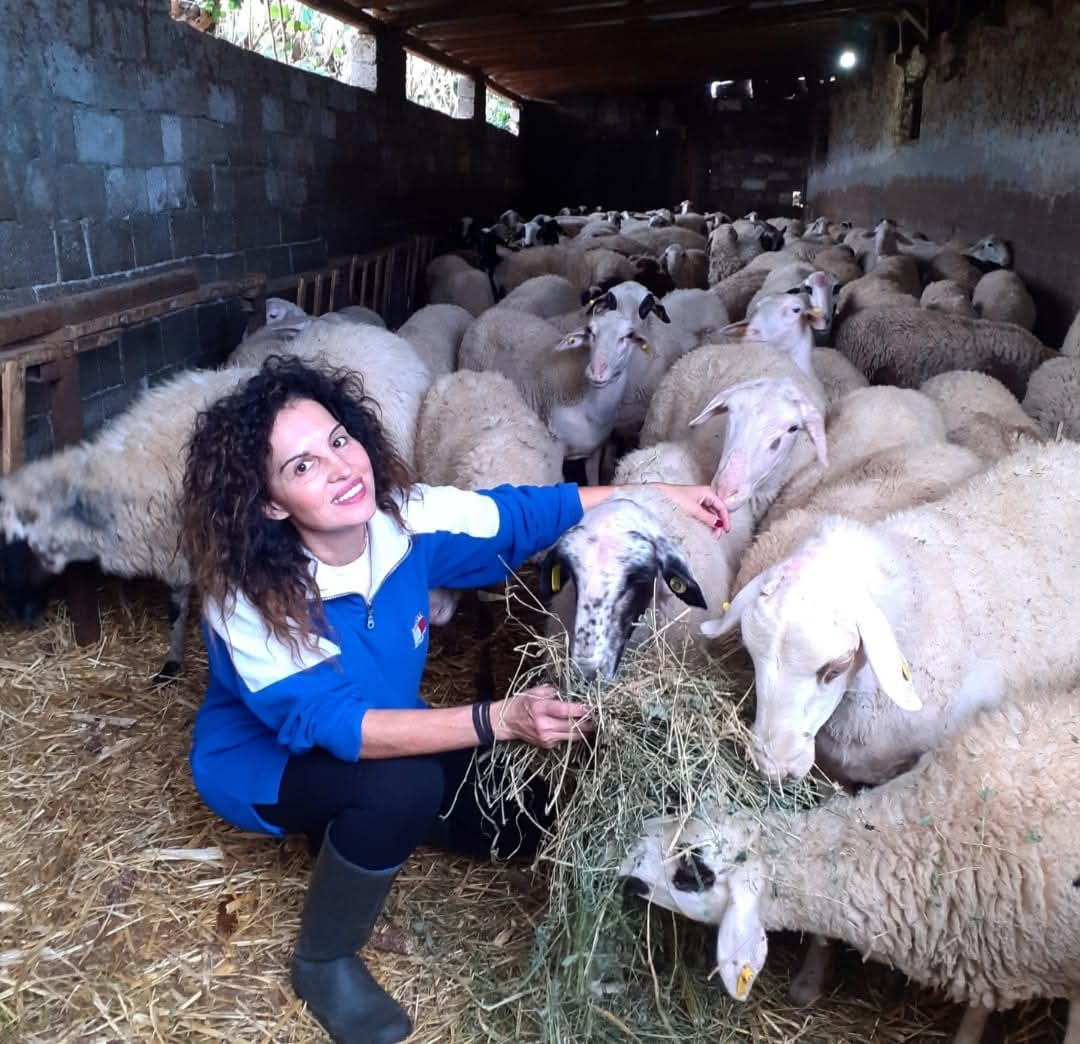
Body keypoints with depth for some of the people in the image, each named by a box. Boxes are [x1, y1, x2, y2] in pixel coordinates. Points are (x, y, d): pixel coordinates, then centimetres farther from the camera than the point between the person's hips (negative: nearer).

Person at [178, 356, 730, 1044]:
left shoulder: (405, 518, -23)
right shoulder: (248, 602, -35)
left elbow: (522, 513, -9)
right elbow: (337, 726, -39)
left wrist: (662, 497, -9)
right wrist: (500, 721, -49)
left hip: (376, 734, 6)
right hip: (263, 762, -5)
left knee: (515, 825, -1)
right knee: (403, 788, -34)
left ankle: (354, 824, 21)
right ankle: (324, 962, -6)